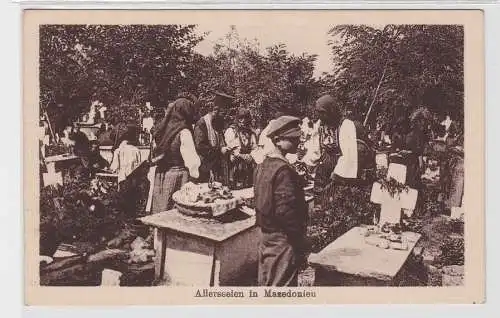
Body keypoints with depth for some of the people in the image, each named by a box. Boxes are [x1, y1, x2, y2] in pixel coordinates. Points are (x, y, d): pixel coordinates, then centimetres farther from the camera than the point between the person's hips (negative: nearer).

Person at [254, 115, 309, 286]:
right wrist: (301, 245, -17)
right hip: (283, 241, -9)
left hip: (266, 236, 9)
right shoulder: (283, 170, -20)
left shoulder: (263, 165, 7)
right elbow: (286, 210, -23)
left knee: (265, 283, 18)